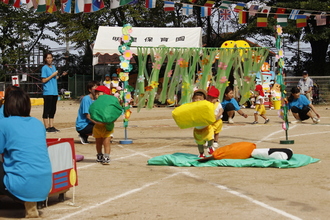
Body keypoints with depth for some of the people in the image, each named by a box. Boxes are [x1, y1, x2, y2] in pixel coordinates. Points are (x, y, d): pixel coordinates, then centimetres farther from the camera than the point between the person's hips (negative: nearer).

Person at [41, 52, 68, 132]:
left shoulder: (53, 67, 16)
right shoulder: (44, 68, -6)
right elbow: (43, 80, -11)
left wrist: (61, 75, 8)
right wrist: (53, 75, -14)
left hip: (54, 92, 8)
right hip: (47, 92, -8)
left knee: (53, 110, 10)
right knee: (47, 110, -5)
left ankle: (51, 126, 15)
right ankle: (47, 127, -3)